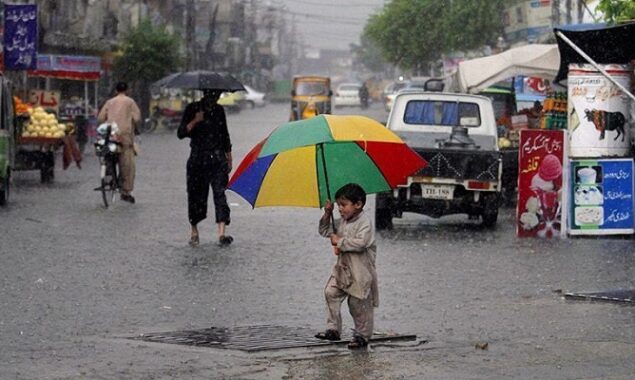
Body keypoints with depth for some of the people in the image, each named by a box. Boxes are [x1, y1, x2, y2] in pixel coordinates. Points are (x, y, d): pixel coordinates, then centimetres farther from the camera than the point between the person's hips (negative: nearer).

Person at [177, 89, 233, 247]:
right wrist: (194, 121, -23)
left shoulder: (218, 110, 11)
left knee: (220, 192, -12)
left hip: (217, 158, 2)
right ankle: (194, 231, 21)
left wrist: (228, 158, 19)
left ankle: (221, 233, -20)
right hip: (198, 159, -2)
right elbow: (181, 133, -8)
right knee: (196, 194, 3)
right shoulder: (192, 109, -1)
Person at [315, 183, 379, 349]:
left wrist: (340, 242, -19)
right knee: (331, 293, -5)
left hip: (360, 272, -8)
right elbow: (324, 231, 20)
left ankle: (362, 336, 13)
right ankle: (333, 329, 1)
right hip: (342, 268, 8)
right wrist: (327, 214, 5)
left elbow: (360, 243, -28)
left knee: (359, 305, 0)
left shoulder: (364, 222, -15)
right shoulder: (342, 222, 10)